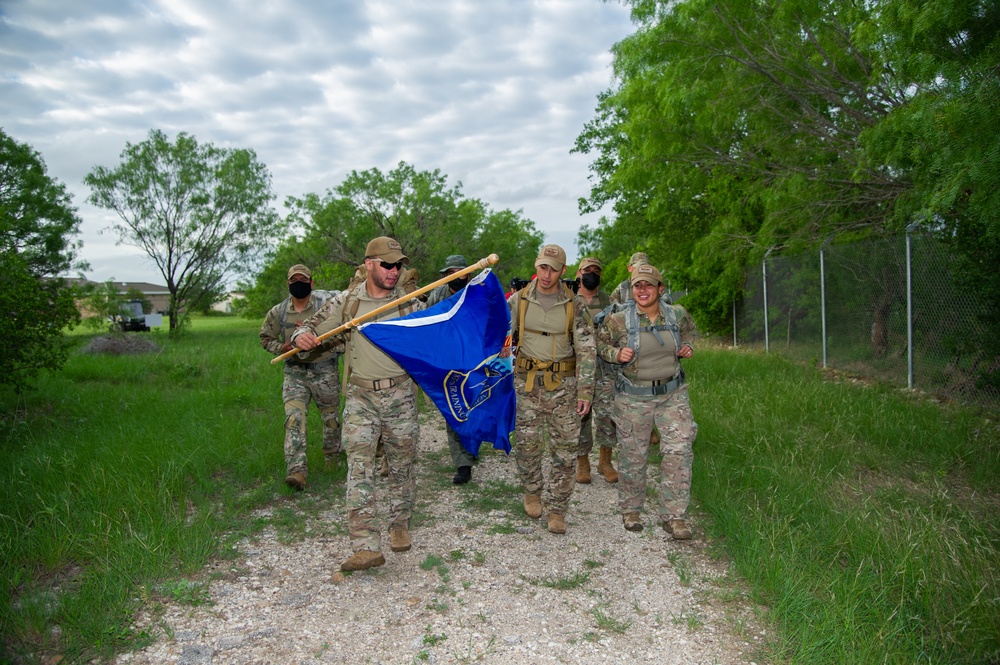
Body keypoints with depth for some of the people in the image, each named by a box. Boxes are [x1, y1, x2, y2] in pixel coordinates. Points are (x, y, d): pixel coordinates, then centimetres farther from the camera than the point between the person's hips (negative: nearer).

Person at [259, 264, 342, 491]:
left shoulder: (326, 302, -9)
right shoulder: (278, 312, 3)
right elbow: (265, 337, 16)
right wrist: (280, 347, -5)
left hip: (325, 371, -1)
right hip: (295, 372, 2)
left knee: (330, 417, 12)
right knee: (294, 418, -14)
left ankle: (333, 458, 37)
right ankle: (297, 471, -17)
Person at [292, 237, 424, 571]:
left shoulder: (410, 303, 2)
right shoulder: (347, 302, 3)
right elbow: (313, 326, 7)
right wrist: (301, 336, -15)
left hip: (400, 394, 1)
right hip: (361, 396, 0)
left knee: (402, 465, 11)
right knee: (359, 467, -8)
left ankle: (400, 525, 32)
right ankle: (366, 546, -8)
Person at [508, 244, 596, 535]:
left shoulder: (575, 305, -3)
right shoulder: (518, 300, 0)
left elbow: (586, 351, -3)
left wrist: (585, 392, -8)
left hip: (563, 383, 0)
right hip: (527, 382, 1)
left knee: (565, 448, 1)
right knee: (526, 442, 5)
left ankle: (556, 509, 14)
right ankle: (532, 492, 31)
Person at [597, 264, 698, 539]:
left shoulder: (677, 314, 0)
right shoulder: (619, 320, -9)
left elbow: (688, 328, 22)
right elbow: (599, 342, 6)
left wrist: (687, 346, 3)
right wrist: (617, 354, -13)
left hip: (672, 394, 2)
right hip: (633, 397, -2)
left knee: (679, 450, -6)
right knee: (633, 454, 7)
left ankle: (674, 516, 5)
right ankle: (630, 510, 27)